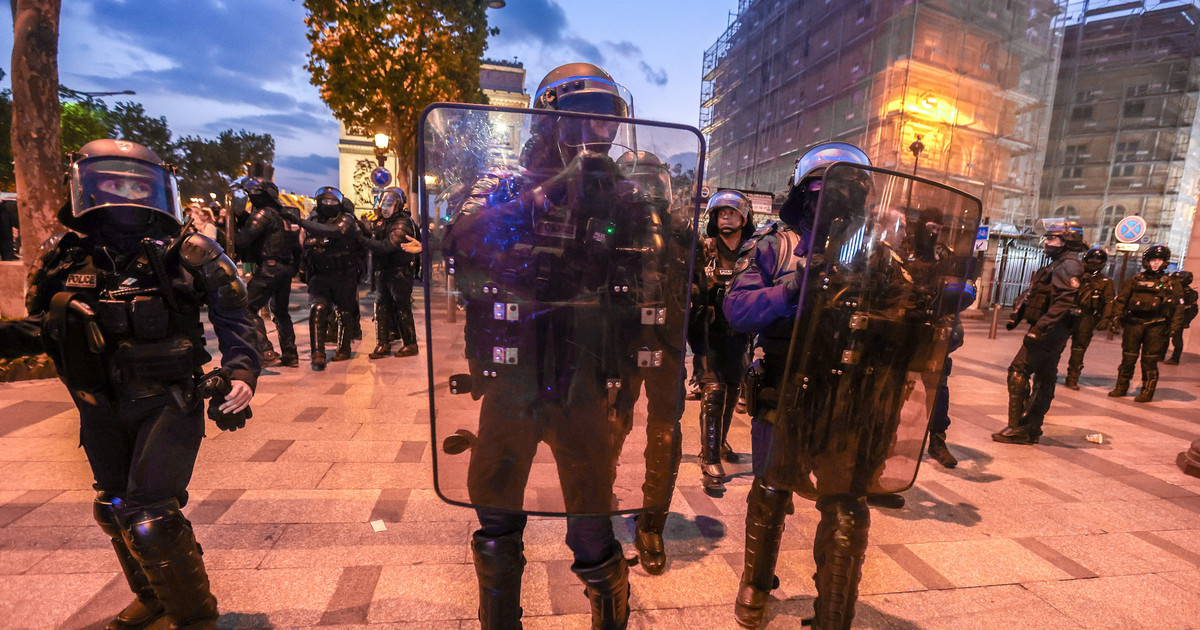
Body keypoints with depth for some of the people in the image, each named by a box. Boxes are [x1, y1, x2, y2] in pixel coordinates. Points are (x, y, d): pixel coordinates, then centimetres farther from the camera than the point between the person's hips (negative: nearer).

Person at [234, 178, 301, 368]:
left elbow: (244, 239, -16)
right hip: (286, 268, 9)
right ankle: (290, 354, 17)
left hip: (269, 267, -9)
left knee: (249, 308, -5)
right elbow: (296, 244, 21)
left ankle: (266, 352, -14)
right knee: (280, 311, 17)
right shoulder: (282, 215, 20)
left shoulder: (264, 214, -6)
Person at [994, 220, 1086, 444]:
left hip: (1050, 331, -10)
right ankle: (1032, 429, 20)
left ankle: (1017, 428, -8)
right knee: (1044, 379, 12)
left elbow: (1063, 303, -24)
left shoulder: (1069, 266, -12)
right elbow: (1033, 294, 21)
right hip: (1053, 333, 10)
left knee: (1018, 373, -11)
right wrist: (1016, 316, 12)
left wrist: (1039, 329, -28)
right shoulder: (1057, 264, 19)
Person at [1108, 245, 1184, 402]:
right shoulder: (1136, 280, 10)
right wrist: (1117, 317, 1)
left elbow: (1178, 307, 7)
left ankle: (1147, 392, 9)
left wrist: (1173, 328, 0)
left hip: (1155, 326, -1)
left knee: (1149, 361, 1)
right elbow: (1121, 299, 10)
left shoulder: (1171, 284, 8)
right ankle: (1121, 387, 15)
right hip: (1133, 323, 1)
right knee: (1128, 358, 5)